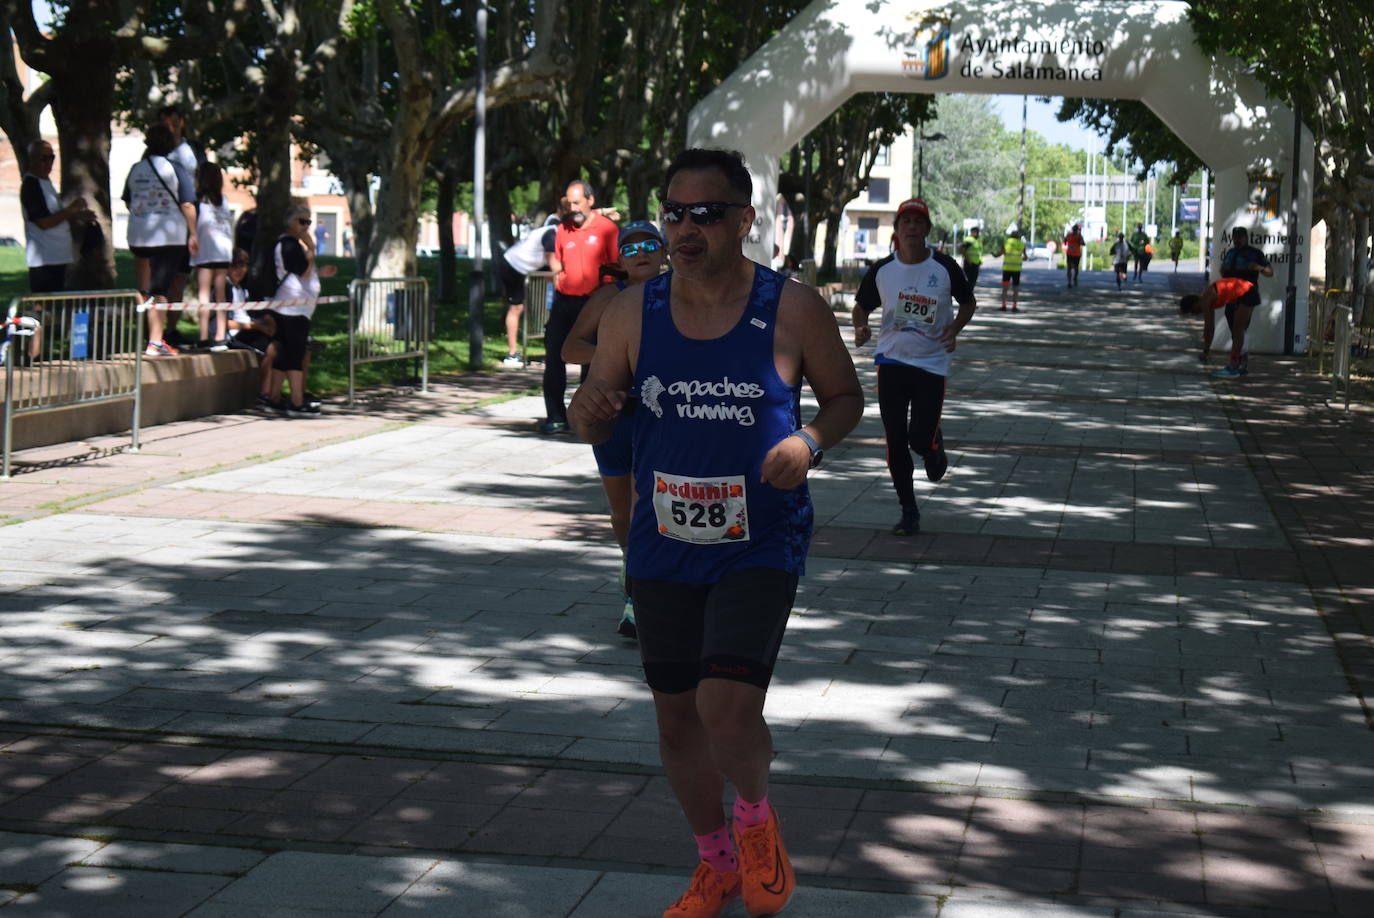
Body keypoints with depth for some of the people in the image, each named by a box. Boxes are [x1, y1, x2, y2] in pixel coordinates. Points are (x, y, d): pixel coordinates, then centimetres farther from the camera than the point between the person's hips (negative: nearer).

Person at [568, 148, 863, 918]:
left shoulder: (793, 311, -9)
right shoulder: (634, 312, -2)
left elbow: (847, 396, 5)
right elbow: (598, 423, 6)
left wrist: (810, 442, -16)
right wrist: (587, 413, -19)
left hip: (760, 547, -4)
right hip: (664, 548, 4)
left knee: (727, 705, -19)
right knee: (676, 714, 12)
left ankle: (757, 815, 16)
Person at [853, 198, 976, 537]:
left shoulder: (944, 267, -5)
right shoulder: (882, 270, -1)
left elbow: (968, 302, 9)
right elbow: (861, 306, 10)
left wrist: (954, 329, -10)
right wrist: (860, 327, -12)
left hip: (933, 363, -2)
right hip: (891, 360, 2)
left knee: (921, 439, -9)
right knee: (896, 442, 1)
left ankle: (935, 447, 31)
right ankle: (908, 512, 14)